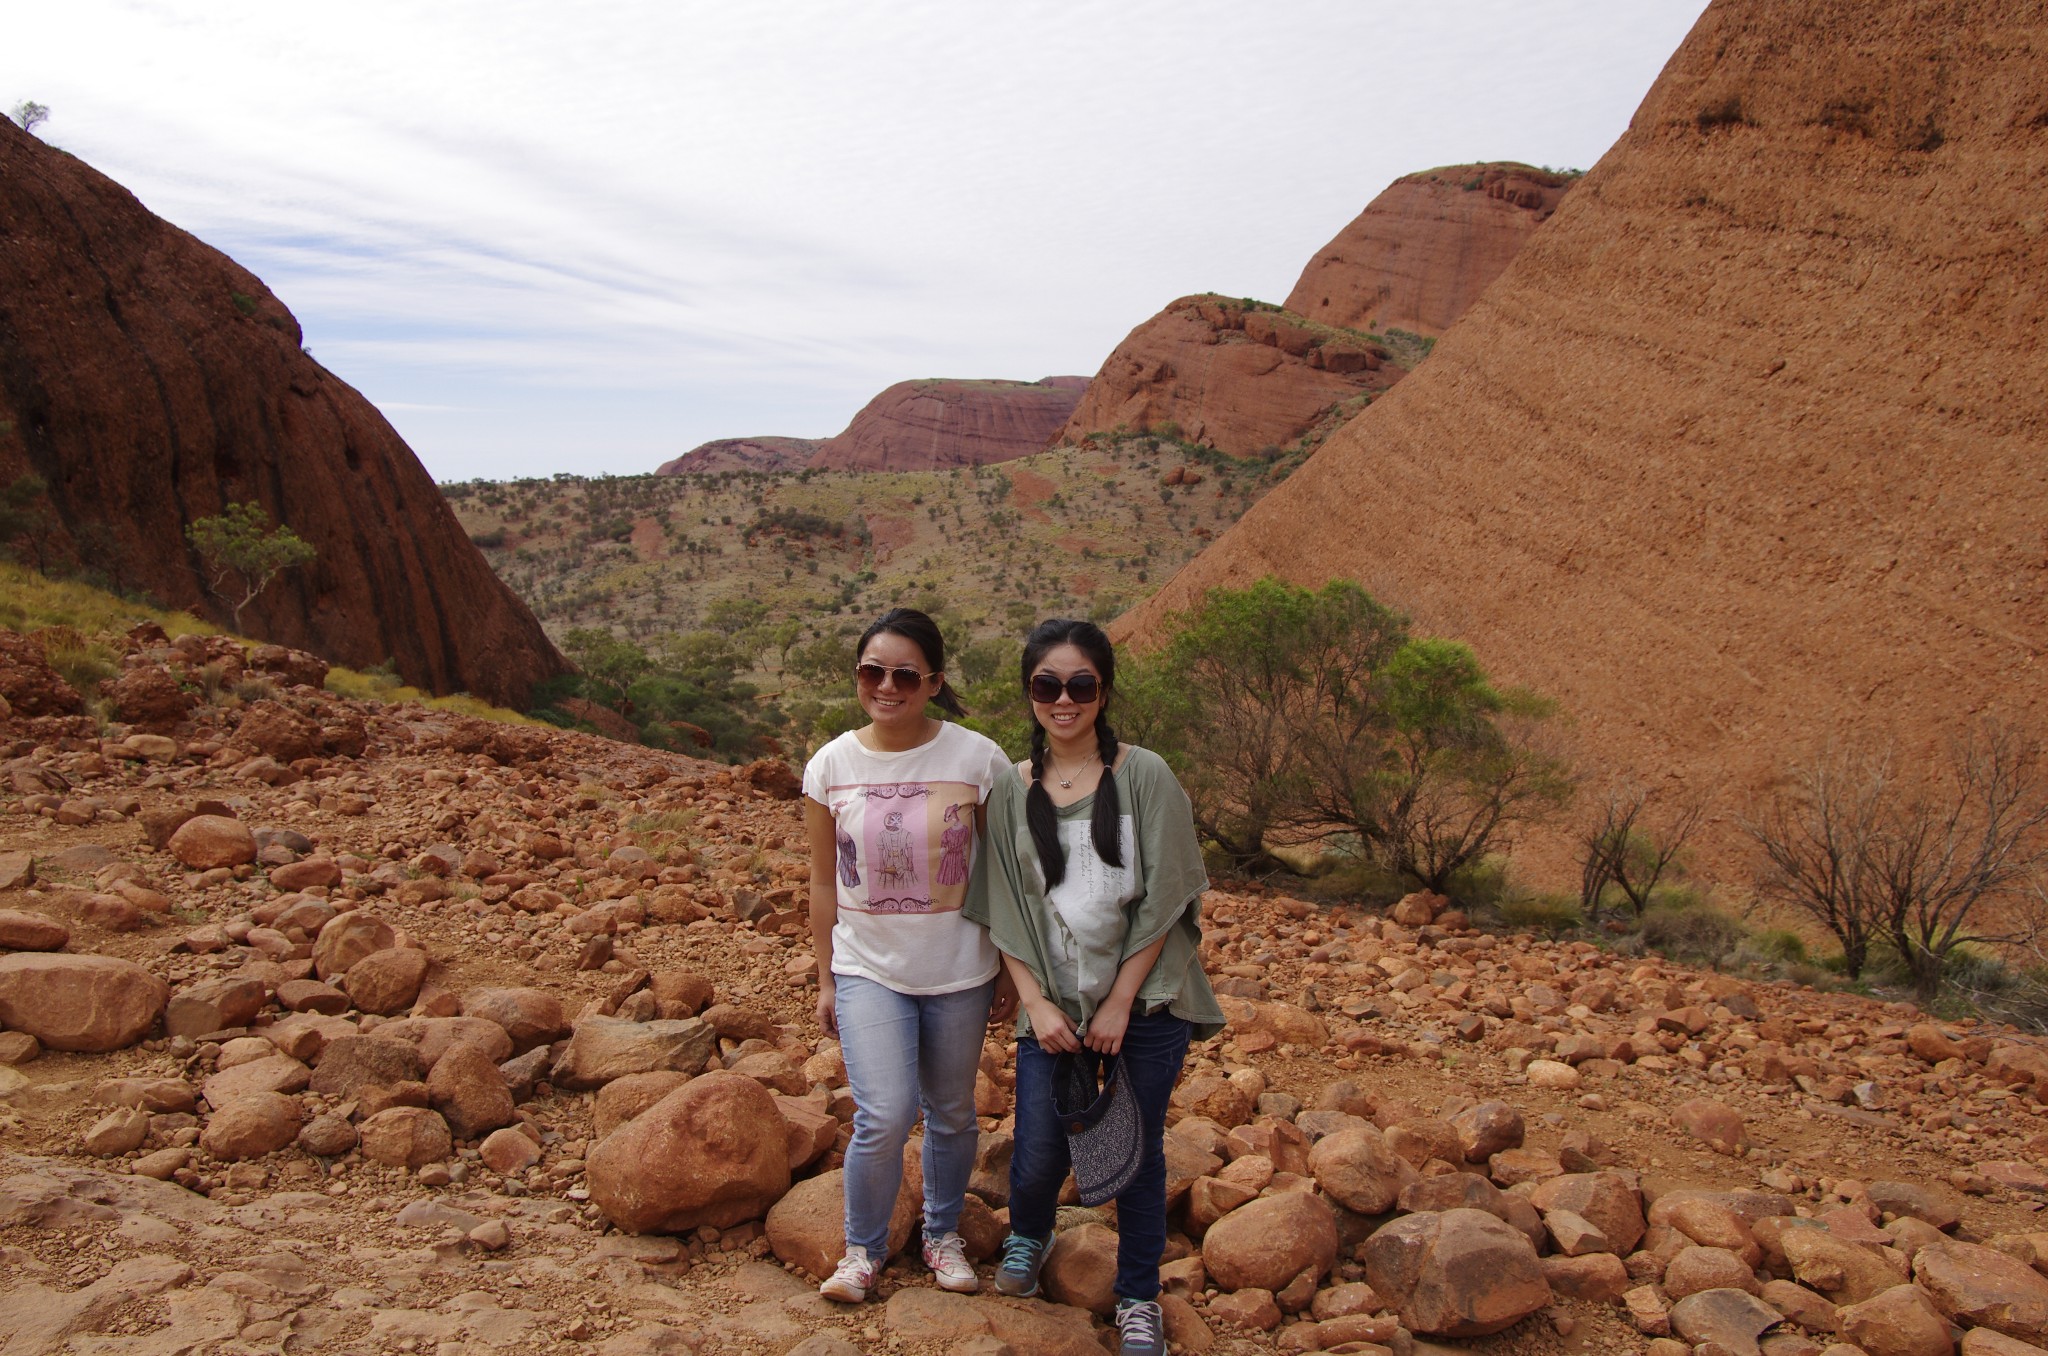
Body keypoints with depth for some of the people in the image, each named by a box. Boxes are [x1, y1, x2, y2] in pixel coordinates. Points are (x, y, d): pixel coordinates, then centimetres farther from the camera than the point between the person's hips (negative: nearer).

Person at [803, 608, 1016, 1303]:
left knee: (951, 1116, 14)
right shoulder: (831, 765, -5)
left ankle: (943, 1234, 40)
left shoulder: (977, 758, -11)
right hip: (868, 970, 0)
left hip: (958, 972, 0)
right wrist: (825, 979, 8)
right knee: (885, 1118, -10)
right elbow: (824, 881, 4)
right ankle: (863, 1246, 18)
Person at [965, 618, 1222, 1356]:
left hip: (1144, 1005, -1)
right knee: (1039, 1154, 5)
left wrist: (1120, 1003, -9)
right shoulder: (1012, 791, 0)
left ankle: (1139, 1296, 33)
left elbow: (1163, 900, -8)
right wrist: (1036, 1004, -7)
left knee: (1138, 1153, 9)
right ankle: (1028, 1237, 42)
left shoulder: (1145, 776, -7)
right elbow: (1004, 913, 2)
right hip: (1052, 1007, 2)